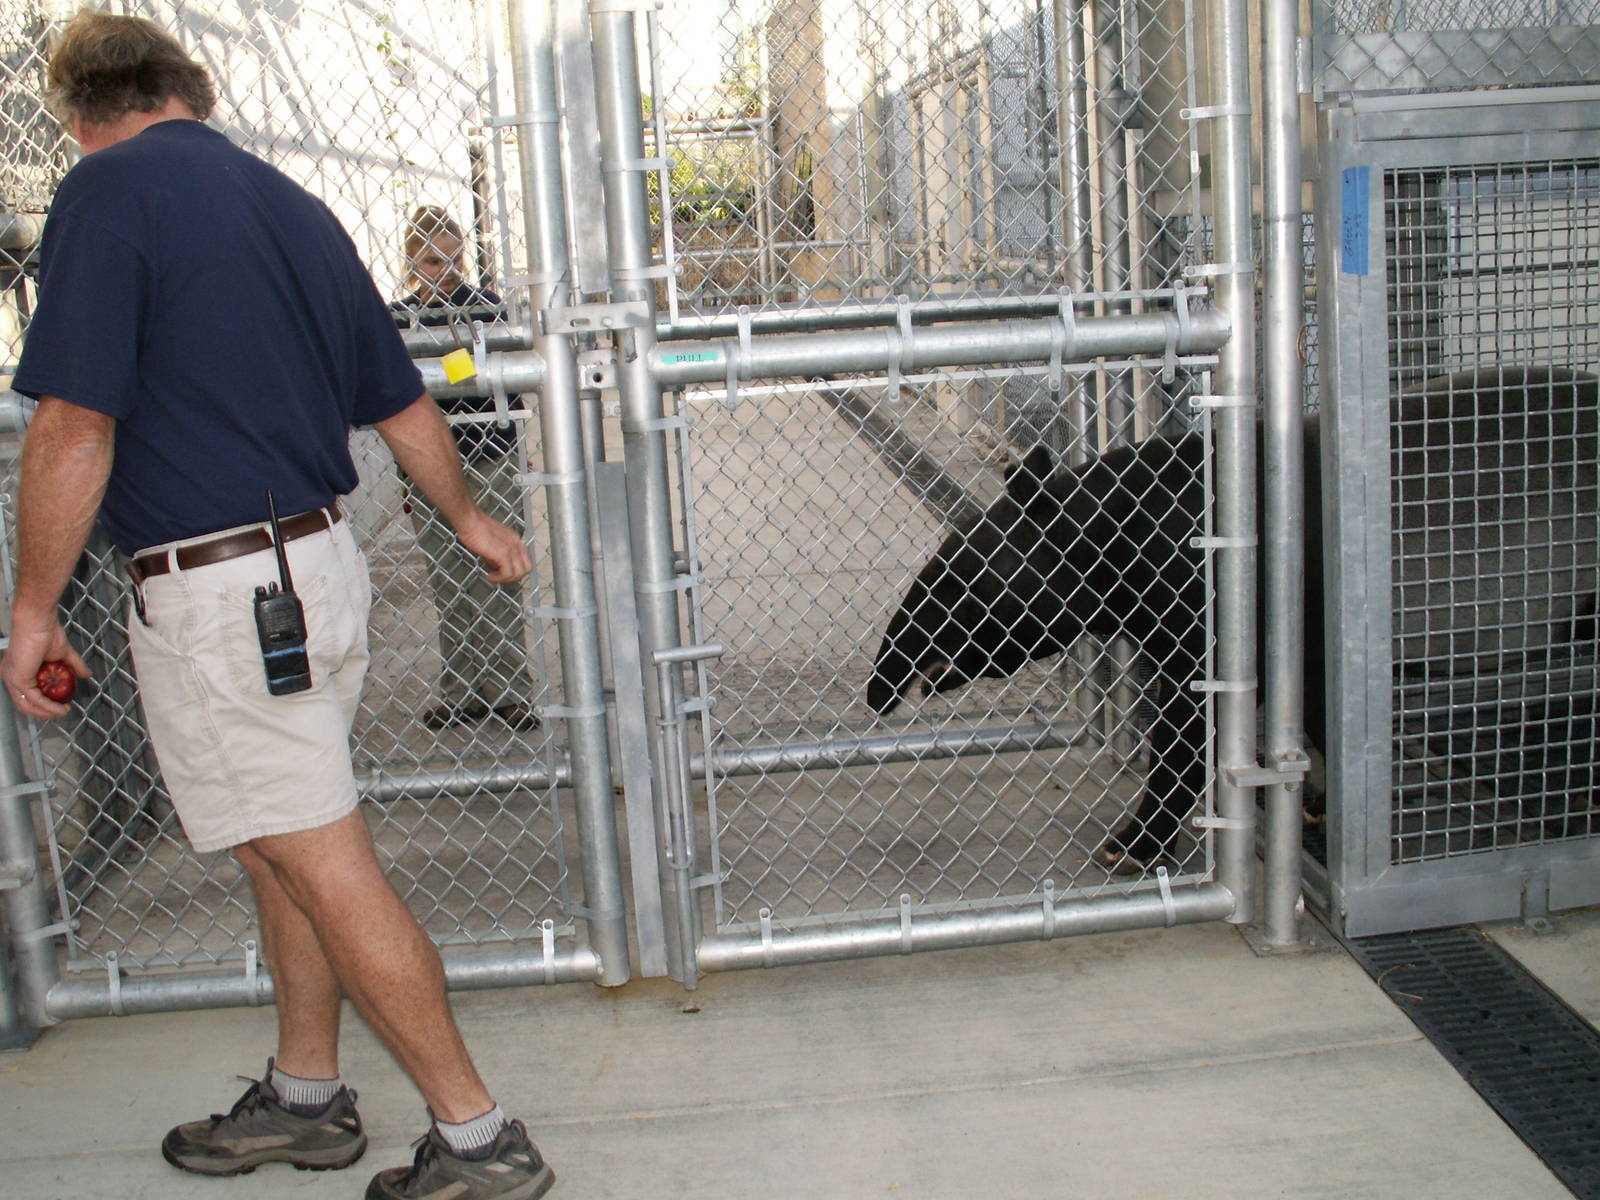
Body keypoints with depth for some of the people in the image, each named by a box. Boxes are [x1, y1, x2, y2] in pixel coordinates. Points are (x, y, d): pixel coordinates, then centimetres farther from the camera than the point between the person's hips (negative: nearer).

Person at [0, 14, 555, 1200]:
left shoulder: (107, 191, -10)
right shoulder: (291, 202, 12)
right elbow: (404, 405, 18)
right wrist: (470, 518, 34)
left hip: (215, 598, -8)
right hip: (327, 564, 8)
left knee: (328, 870, -1)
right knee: (293, 847, 20)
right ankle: (305, 1099, 35)